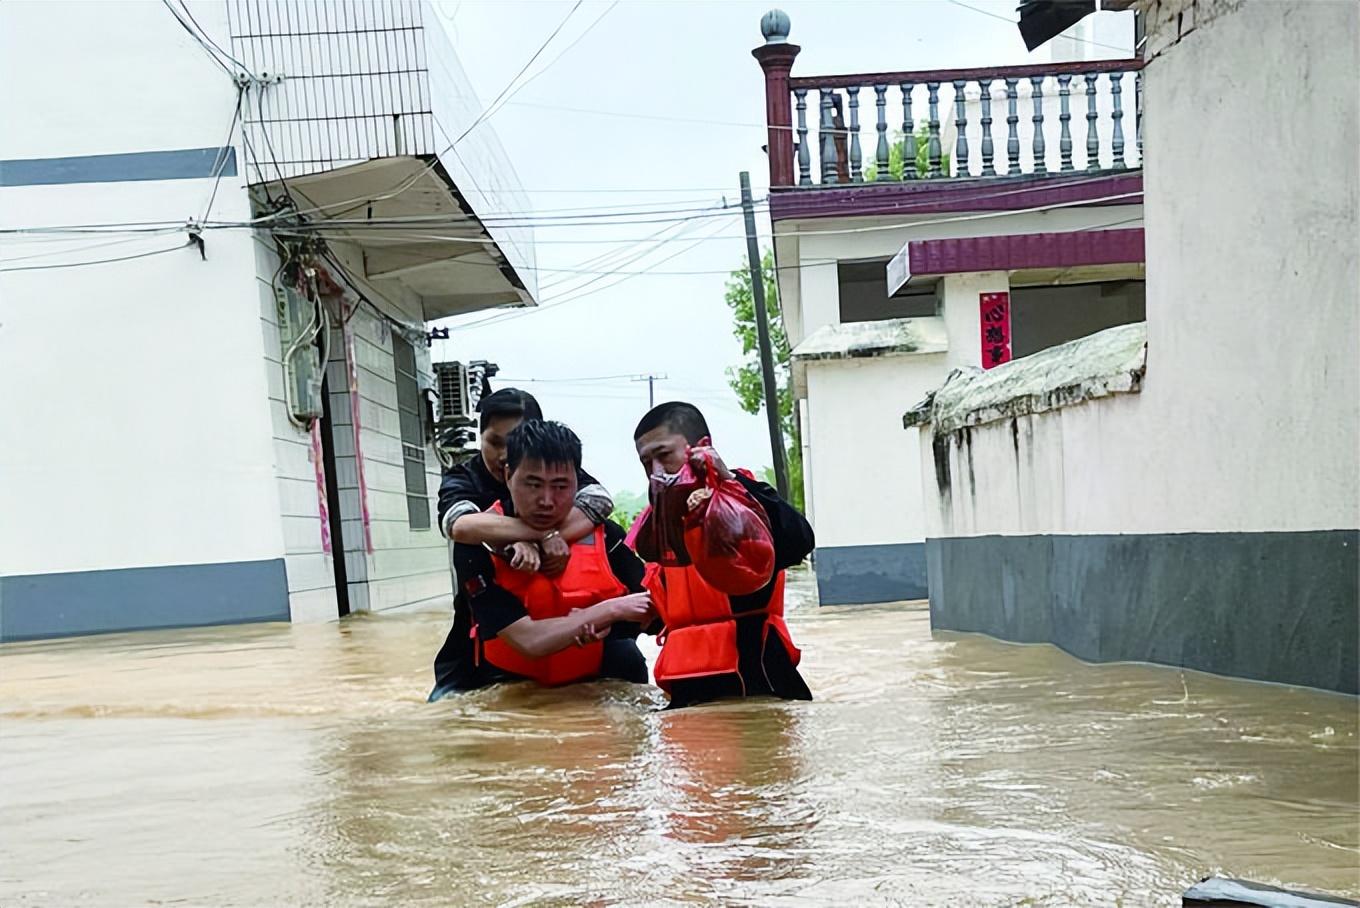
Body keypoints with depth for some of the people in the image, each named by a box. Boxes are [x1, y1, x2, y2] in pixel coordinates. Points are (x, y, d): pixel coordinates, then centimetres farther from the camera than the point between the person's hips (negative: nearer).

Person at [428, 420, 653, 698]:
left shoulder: (604, 534, -10)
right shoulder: (479, 543, -22)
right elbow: (528, 641, -29)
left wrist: (606, 623, -24)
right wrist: (611, 610, -22)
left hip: (580, 679, 3)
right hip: (494, 683, -3)